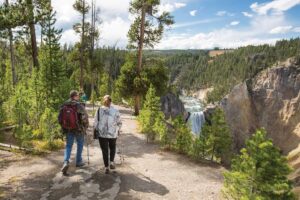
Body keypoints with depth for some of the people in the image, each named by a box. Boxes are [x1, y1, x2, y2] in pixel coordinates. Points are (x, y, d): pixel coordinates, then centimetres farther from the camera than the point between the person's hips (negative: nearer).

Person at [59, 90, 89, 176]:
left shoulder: (63, 106, -1)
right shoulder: (79, 106, -16)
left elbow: (60, 118, 3)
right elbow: (85, 117, -19)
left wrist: (64, 127, 16)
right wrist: (85, 126, -2)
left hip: (68, 129, 3)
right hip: (78, 129, -3)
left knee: (68, 146, 12)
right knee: (80, 144, 18)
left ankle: (66, 162, -8)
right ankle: (79, 162, 28)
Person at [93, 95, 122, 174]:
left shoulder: (99, 110, -6)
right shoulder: (115, 111, -6)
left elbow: (95, 123, -3)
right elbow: (119, 122, 0)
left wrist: (95, 131, 11)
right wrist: (118, 130, 15)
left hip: (102, 134, 0)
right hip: (113, 134, 1)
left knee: (104, 150, 11)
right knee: (112, 147, 24)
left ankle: (106, 167, 13)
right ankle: (111, 162, 10)